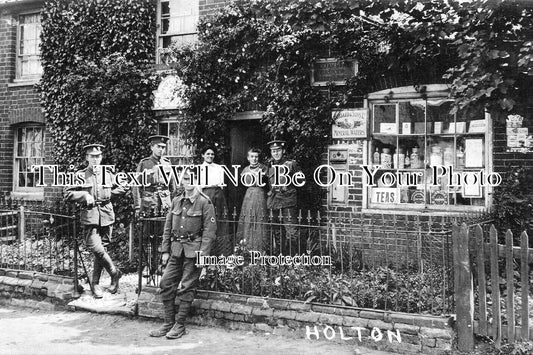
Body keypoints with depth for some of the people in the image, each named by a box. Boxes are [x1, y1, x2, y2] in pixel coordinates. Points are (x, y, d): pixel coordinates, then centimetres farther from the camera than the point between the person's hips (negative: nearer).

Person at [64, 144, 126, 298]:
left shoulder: (107, 175, 12)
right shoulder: (80, 175, 3)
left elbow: (115, 190, 29)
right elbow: (67, 194, -1)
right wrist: (84, 195, -13)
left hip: (106, 216, 3)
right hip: (90, 217, -3)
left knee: (101, 249, 5)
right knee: (96, 248, -18)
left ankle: (95, 284, 19)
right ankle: (114, 273, 3)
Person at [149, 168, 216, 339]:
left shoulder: (204, 202, -7)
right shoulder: (176, 201, 9)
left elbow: (209, 230, -11)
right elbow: (168, 227, 13)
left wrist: (203, 254, -16)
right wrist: (165, 250, 8)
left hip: (193, 250, -5)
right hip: (176, 249, 6)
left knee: (186, 288, 1)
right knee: (166, 283, 4)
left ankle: (179, 325, 14)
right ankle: (168, 323, 18)